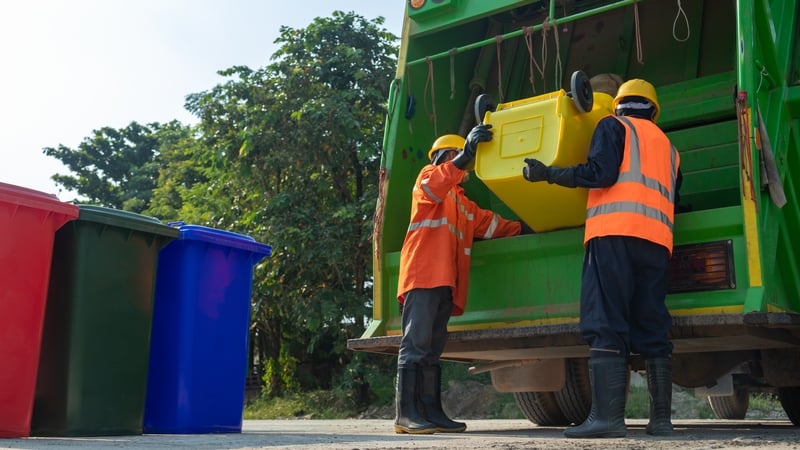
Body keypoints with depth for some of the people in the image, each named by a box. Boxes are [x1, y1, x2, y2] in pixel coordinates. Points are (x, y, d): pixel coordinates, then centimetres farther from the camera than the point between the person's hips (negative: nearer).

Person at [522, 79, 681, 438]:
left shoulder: (613, 126, 12)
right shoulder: (668, 146, 30)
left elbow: (601, 173, -4)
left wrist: (548, 173, 3)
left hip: (615, 232, -6)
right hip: (657, 240, 6)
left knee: (607, 326, -11)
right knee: (653, 329, 7)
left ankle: (607, 416, -18)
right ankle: (661, 418, 5)